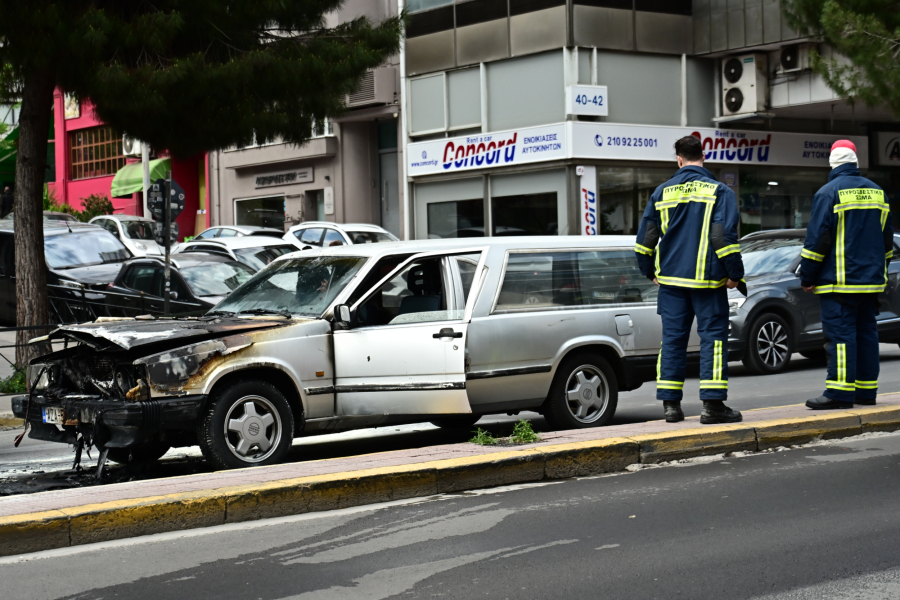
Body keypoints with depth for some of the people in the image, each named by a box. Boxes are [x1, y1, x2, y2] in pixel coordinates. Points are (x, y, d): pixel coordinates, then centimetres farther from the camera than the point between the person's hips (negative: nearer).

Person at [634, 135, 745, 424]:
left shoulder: (662, 192, 8)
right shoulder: (719, 191, -4)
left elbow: (645, 238, 10)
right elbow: (725, 237, -12)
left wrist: (651, 271, 21)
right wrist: (734, 274, -4)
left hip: (671, 280, 4)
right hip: (707, 281, -4)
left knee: (672, 338, 8)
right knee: (713, 337, 0)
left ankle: (670, 403, 9)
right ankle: (712, 403, -6)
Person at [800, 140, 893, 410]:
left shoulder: (828, 192, -8)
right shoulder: (876, 192, 13)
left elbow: (817, 238, -11)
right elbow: (886, 237, 19)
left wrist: (807, 277, -5)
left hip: (839, 281, -6)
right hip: (871, 280, 7)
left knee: (840, 333, -8)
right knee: (866, 331, 10)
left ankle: (840, 392, -11)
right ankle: (866, 390, 12)